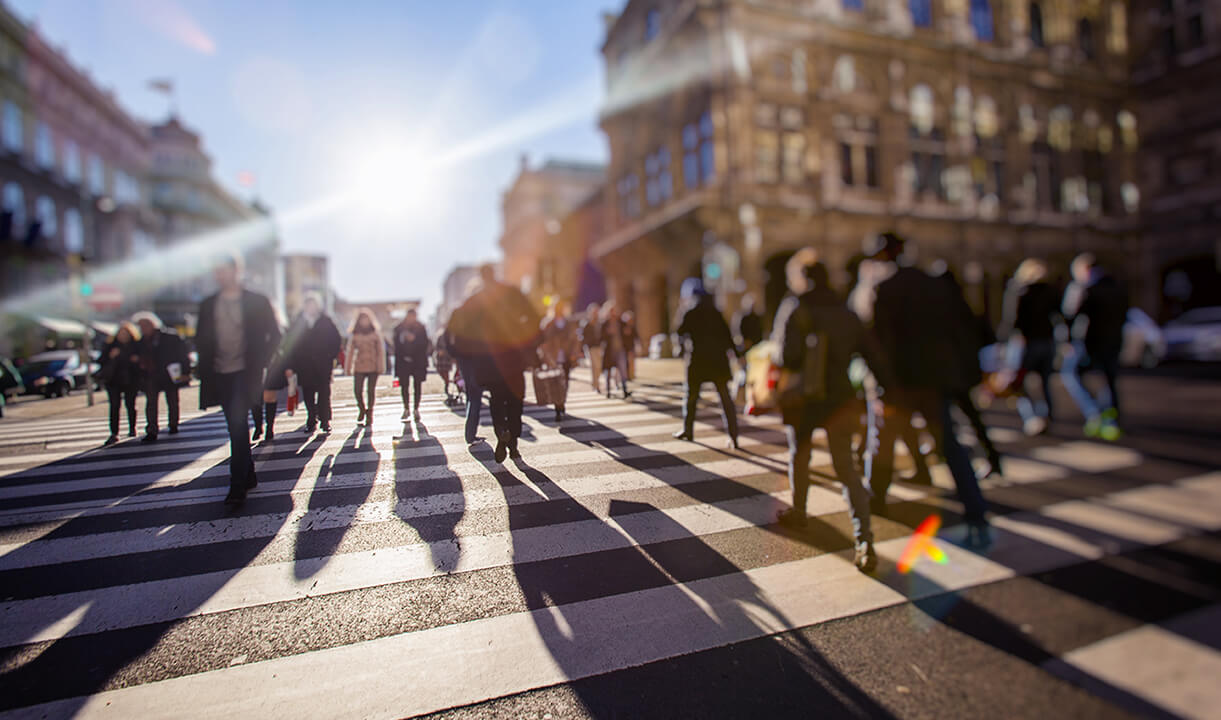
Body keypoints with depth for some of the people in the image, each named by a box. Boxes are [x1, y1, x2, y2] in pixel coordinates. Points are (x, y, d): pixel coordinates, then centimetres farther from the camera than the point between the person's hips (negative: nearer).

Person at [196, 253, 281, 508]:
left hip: (245, 372, -5)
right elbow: (200, 339, 17)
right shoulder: (208, 304, 10)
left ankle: (238, 486, -10)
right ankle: (248, 476, 26)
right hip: (220, 375, 5)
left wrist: (259, 362, -5)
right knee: (236, 427, 13)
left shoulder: (257, 302, -2)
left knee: (238, 425, -14)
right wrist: (207, 363, 4)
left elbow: (274, 336, 1)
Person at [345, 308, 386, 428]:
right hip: (359, 367, 1)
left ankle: (369, 417, 13)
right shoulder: (354, 334, 6)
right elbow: (350, 351, 7)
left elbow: (380, 350, 4)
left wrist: (381, 366, -2)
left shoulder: (375, 333, 4)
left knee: (371, 391, 1)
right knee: (357, 390, -6)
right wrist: (348, 368, 4)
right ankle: (362, 410, 23)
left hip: (373, 367, -1)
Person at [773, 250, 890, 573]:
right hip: (840, 398, 3)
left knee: (799, 456, 19)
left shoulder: (794, 308, -7)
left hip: (801, 400, -3)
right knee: (846, 467, 4)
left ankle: (798, 512, 37)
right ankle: (864, 539, -7)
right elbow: (872, 354, 5)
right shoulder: (846, 313, 6)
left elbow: (787, 358, -19)